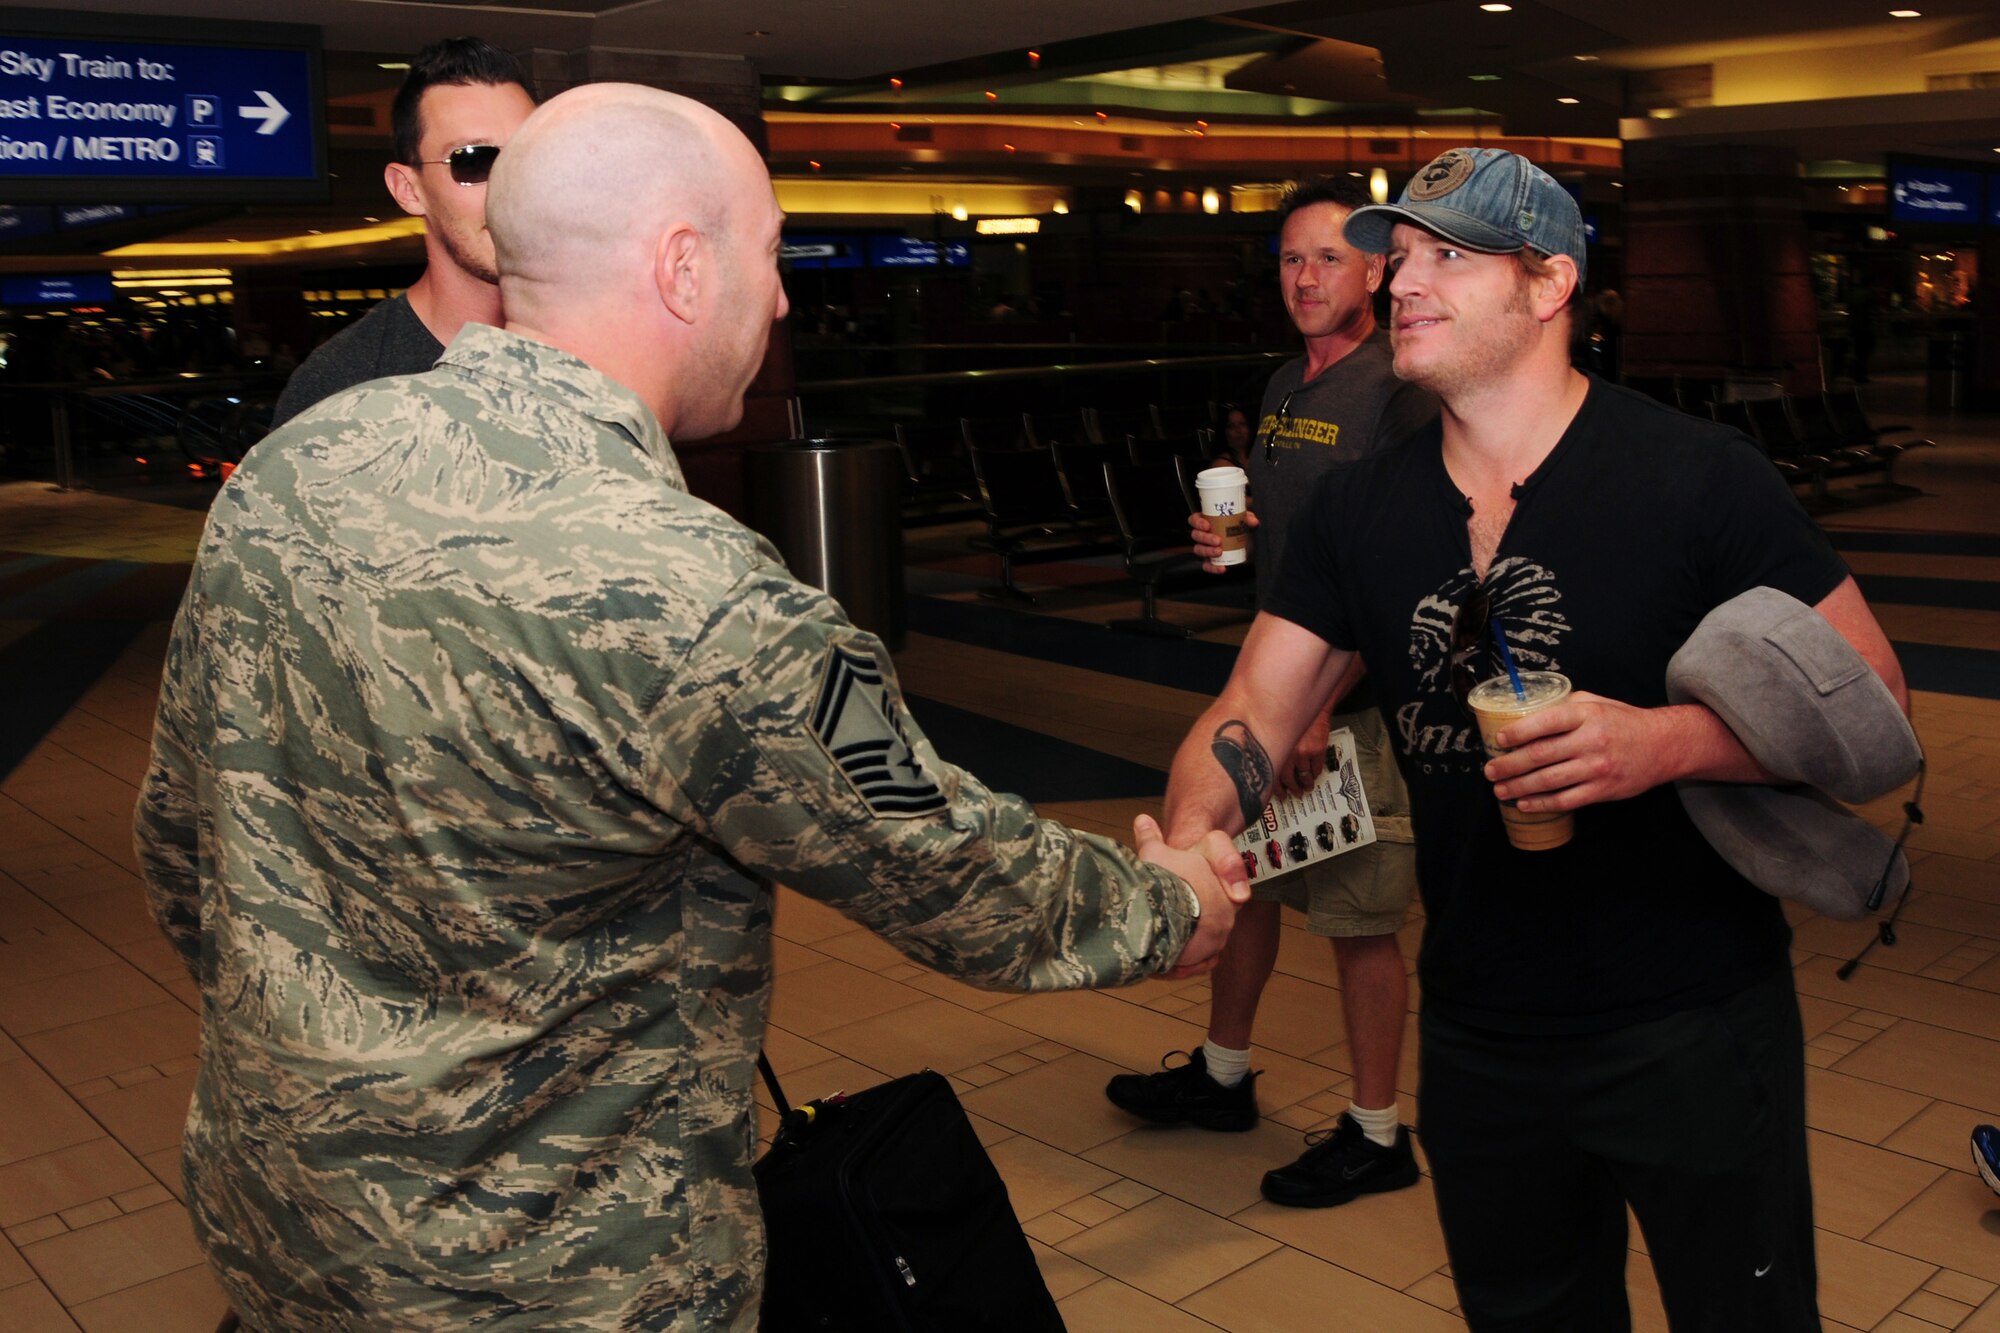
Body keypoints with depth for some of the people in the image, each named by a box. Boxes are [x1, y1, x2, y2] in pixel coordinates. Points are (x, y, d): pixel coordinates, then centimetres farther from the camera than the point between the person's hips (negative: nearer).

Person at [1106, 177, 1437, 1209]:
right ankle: (1223, 1074, 37)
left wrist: (1320, 703, -23)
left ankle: (1375, 1136, 18)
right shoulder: (1285, 387, 13)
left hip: (1362, 697, -9)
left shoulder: (1394, 394, -15)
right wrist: (1229, 531, 4)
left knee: (1358, 918, 1)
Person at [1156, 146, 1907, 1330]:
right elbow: (1255, 715, -4)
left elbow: (1870, 691, -12)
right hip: (1479, 1034, 4)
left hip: (1693, 1032, -4)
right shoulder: (1361, 508, -1)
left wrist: (1671, 741, -29)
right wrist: (1186, 842, -24)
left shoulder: (1694, 477, -15)